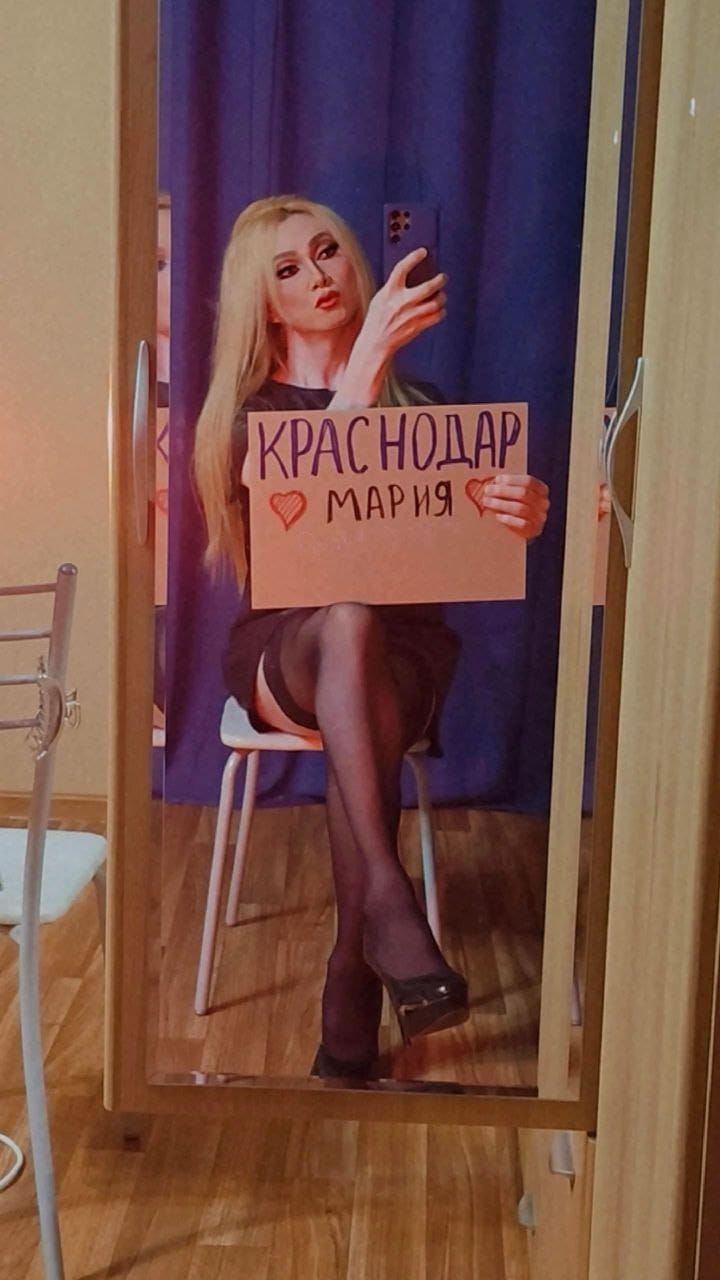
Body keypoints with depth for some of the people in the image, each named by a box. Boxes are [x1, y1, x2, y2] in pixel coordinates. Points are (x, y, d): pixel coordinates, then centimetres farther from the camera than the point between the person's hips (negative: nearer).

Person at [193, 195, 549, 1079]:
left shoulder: (418, 405, 12)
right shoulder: (247, 411, 7)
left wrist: (521, 515, -24)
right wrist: (372, 347, -23)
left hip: (403, 648, 1)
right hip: (283, 651, -1)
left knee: (369, 710, -36)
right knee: (348, 618, -38)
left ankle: (352, 973, -31)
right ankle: (388, 900, -44)